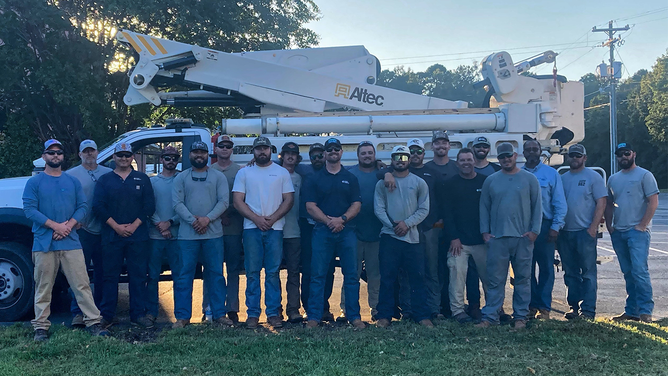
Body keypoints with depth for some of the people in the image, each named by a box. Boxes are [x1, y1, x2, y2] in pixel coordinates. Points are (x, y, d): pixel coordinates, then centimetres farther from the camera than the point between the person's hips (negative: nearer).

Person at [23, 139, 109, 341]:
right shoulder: (34, 182, 5)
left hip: (71, 242, 2)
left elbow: (82, 207, 8)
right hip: (44, 243, -1)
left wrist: (68, 225, -10)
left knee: (82, 284, 0)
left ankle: (93, 322, 3)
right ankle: (41, 327, 13)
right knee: (43, 288, 4)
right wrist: (56, 225, -14)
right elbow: (29, 209, -5)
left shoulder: (73, 182, 13)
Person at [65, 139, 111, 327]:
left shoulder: (108, 173, 8)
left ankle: (100, 310, 22)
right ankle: (77, 313, 3)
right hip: (82, 230, -2)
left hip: (103, 231, 3)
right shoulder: (71, 175, 4)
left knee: (102, 273, 10)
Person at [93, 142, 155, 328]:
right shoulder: (105, 180, 8)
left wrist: (134, 225, -8)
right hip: (111, 235, 0)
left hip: (138, 236, 0)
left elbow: (149, 206, 3)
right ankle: (106, 315, 11)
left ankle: (139, 313, 11)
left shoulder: (142, 179, 9)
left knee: (138, 276, 3)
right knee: (110, 276, 4)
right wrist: (116, 226, -10)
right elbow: (98, 206, 0)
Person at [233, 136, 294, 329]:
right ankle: (253, 314, 6)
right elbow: (238, 201, 3)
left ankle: (273, 313, 5)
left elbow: (289, 199, 4)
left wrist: (272, 218, -9)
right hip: (251, 228, 0)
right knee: (252, 273, 1)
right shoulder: (244, 173, 10)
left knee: (273, 272, 0)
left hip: (275, 228, 0)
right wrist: (256, 219, -10)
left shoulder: (282, 172, 10)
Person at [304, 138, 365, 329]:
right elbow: (310, 206, 0)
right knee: (318, 275, -1)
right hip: (322, 231, -1)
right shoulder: (314, 179, 8)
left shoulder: (350, 178, 12)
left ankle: (354, 316, 8)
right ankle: (314, 316, 5)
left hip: (346, 230, 1)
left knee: (351, 275, 1)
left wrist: (342, 219, -13)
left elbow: (356, 204, 4)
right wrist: (328, 221, -13)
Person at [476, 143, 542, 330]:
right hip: (497, 237, 1)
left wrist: (534, 230, -5)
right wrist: (485, 231, 1)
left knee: (523, 279, 6)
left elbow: (537, 206, 4)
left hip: (523, 238, 0)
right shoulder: (491, 180, 9)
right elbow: (484, 207, 9)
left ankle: (520, 316, 14)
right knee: (495, 279, 1)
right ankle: (490, 316, 4)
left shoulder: (529, 179, 5)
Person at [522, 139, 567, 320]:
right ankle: (532, 305, 15)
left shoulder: (551, 173, 5)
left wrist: (555, 226, -6)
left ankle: (544, 307, 7)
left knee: (546, 267, 1)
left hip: (545, 226, -1)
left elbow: (560, 203, 2)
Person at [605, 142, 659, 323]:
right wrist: (609, 226, 9)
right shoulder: (613, 179, 17)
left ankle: (645, 311, -9)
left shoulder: (644, 175, -2)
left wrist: (642, 225, -15)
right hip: (618, 233, 6)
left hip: (638, 231, -6)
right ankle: (631, 311, 15)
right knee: (628, 274, 10)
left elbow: (653, 201, -9)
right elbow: (609, 204, 21)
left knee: (639, 271, -13)